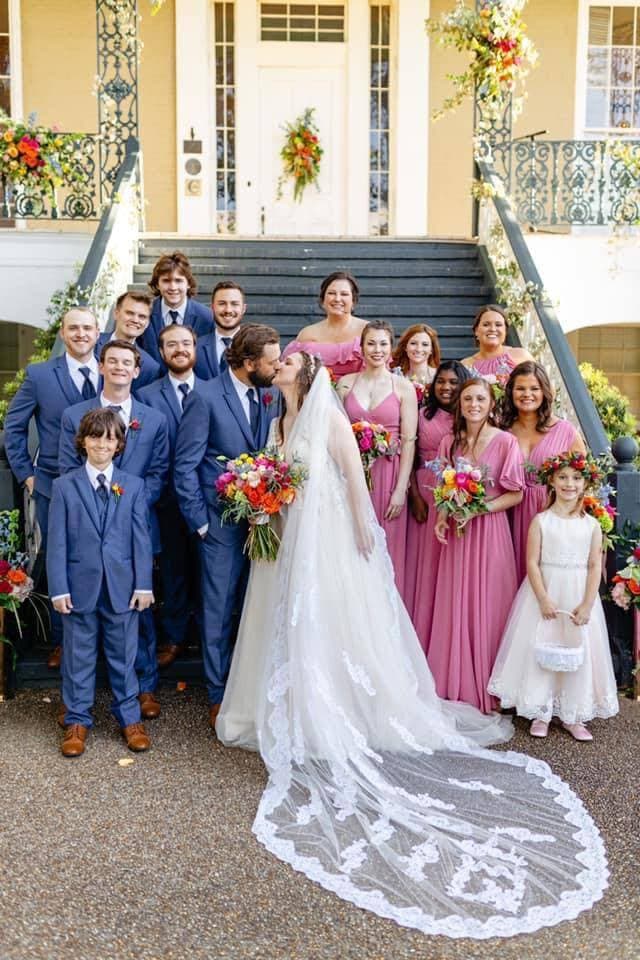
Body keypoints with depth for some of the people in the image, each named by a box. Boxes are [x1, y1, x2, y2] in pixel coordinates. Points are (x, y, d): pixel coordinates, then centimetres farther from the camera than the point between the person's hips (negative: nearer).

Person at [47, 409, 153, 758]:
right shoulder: (64, 486, 0)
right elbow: (57, 541, -2)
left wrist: (143, 584, -4)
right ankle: (77, 720, 24)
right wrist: (59, 588, -7)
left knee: (123, 654, 11)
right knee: (78, 656, 10)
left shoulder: (133, 486, 3)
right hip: (80, 586, -1)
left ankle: (129, 717, 26)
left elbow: (141, 538, 1)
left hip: (123, 586, 1)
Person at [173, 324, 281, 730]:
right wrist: (200, 522, -9)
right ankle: (219, 694, 19)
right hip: (222, 525, -5)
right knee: (220, 612, 5)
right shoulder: (205, 398, -11)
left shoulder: (271, 397, 6)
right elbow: (185, 466, -9)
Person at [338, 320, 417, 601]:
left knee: (385, 551, 4)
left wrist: (401, 489, -10)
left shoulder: (403, 388, 0)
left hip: (388, 477, -2)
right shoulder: (346, 383, 7)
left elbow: (409, 441, -3)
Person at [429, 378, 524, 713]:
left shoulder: (505, 442, -7)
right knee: (455, 606, 7)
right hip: (457, 531, 4)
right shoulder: (449, 442, 7)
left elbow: (515, 494, -5)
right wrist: (442, 518, -3)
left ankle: (487, 689, 15)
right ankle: (455, 683, 19)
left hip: (490, 530, -4)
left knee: (487, 606, 2)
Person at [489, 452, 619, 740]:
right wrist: (544, 600, -15)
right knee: (541, 651, 1)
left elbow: (595, 566, -1)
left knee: (578, 654, 5)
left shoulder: (591, 524, 2)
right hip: (545, 593, -2)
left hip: (579, 596, 2)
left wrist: (587, 605, -10)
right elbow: (532, 563, -8)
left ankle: (573, 716, 18)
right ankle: (541, 713, 13)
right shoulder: (541, 520, -4)